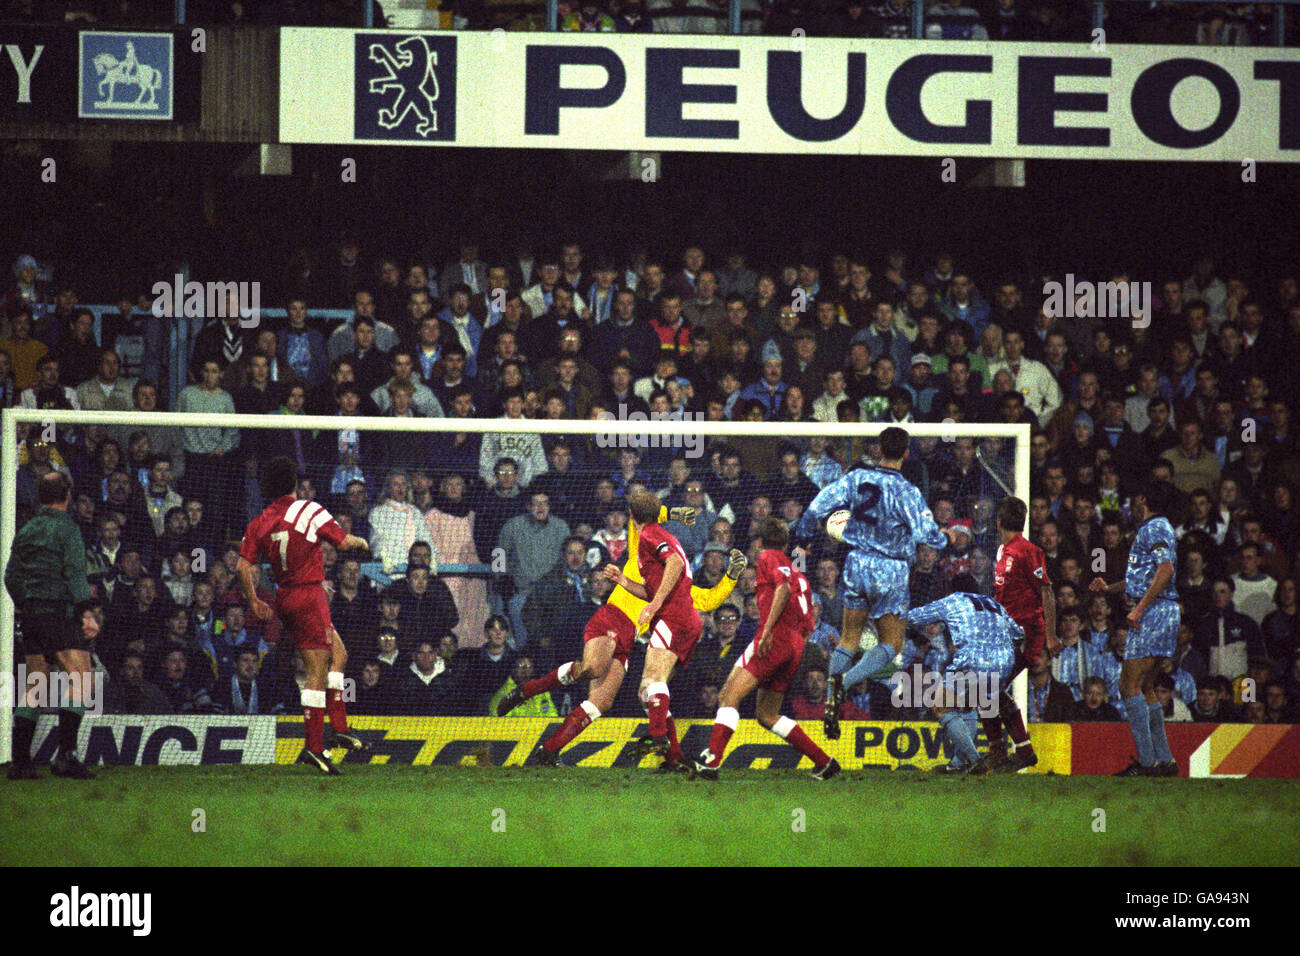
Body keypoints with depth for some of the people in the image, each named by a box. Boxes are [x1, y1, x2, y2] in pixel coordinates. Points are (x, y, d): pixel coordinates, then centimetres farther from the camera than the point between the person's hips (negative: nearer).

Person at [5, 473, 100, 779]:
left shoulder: (25, 531, 14)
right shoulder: (66, 528, -6)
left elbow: (11, 577, 16)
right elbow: (74, 572, -14)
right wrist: (86, 612, -16)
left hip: (31, 615, 7)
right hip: (60, 612, -7)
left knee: (34, 688, 10)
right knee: (81, 682, -10)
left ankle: (20, 760, 6)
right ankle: (66, 754, -21)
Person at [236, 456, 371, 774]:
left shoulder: (259, 523, 5)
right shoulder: (309, 511, -10)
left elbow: (243, 566, 0)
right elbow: (343, 542, -6)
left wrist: (253, 601, 12)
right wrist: (361, 542, 16)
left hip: (284, 598, 7)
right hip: (309, 596, -7)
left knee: (338, 653, 19)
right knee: (318, 671, -4)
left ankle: (339, 728, 15)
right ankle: (313, 746, -7)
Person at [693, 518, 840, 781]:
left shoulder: (768, 558, 6)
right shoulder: (798, 574, 28)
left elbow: (783, 588, -14)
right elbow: (808, 626, 24)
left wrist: (767, 629, -20)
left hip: (775, 639, -8)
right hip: (795, 647, 8)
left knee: (728, 697, -13)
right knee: (766, 714, 16)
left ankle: (711, 761, -28)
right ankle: (824, 762, 13)